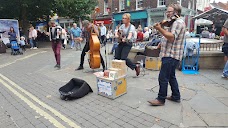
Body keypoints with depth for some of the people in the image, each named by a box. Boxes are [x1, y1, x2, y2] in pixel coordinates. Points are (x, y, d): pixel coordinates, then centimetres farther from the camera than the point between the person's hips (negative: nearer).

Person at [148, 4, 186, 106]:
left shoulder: (178, 22, -11)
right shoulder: (174, 22, 23)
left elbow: (172, 37, -24)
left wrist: (160, 29, -25)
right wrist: (162, 43, 15)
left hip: (171, 56, -11)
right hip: (170, 55, 11)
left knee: (163, 78, -8)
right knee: (171, 76, 17)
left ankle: (161, 99, 1)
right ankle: (176, 96, 26)